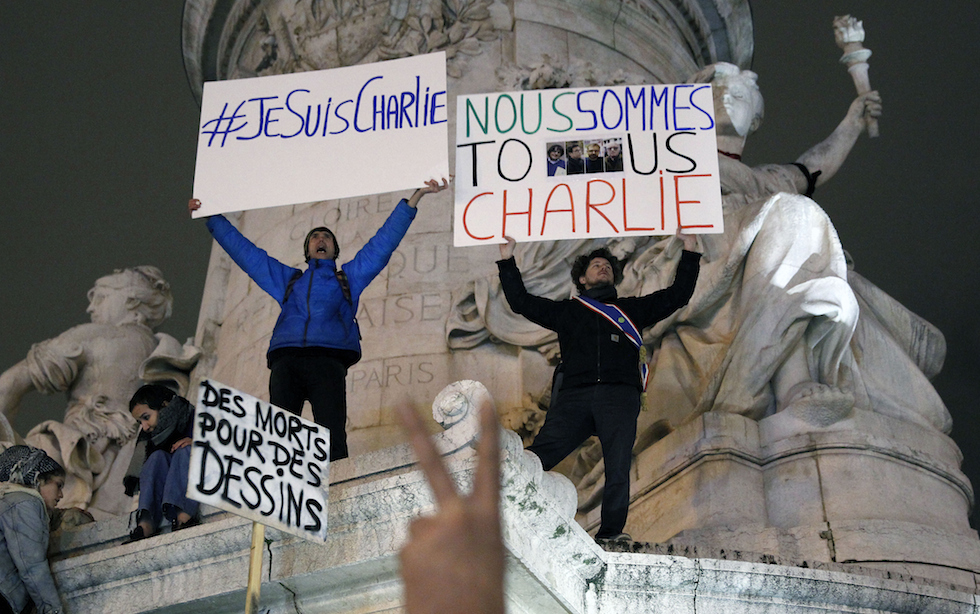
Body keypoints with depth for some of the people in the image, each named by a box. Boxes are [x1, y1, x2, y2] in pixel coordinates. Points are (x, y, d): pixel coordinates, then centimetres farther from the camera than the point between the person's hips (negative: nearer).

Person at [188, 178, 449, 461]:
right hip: (285, 360, 2)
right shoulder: (286, 279, 35)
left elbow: (384, 242, 28)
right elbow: (243, 249, 40)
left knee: (332, 437, -18)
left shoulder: (348, 277, 31)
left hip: (328, 360, -2)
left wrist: (415, 196, 24)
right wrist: (212, 217, 41)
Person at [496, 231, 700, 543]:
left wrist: (689, 252, 24)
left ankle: (611, 532, -11)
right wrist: (507, 260, 27)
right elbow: (521, 302, 29)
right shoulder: (567, 311, 29)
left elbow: (677, 295, 27)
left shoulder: (632, 309, 29)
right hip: (574, 395, 0)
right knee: (536, 457, -17)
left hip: (619, 395, 0)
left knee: (618, 465, -15)